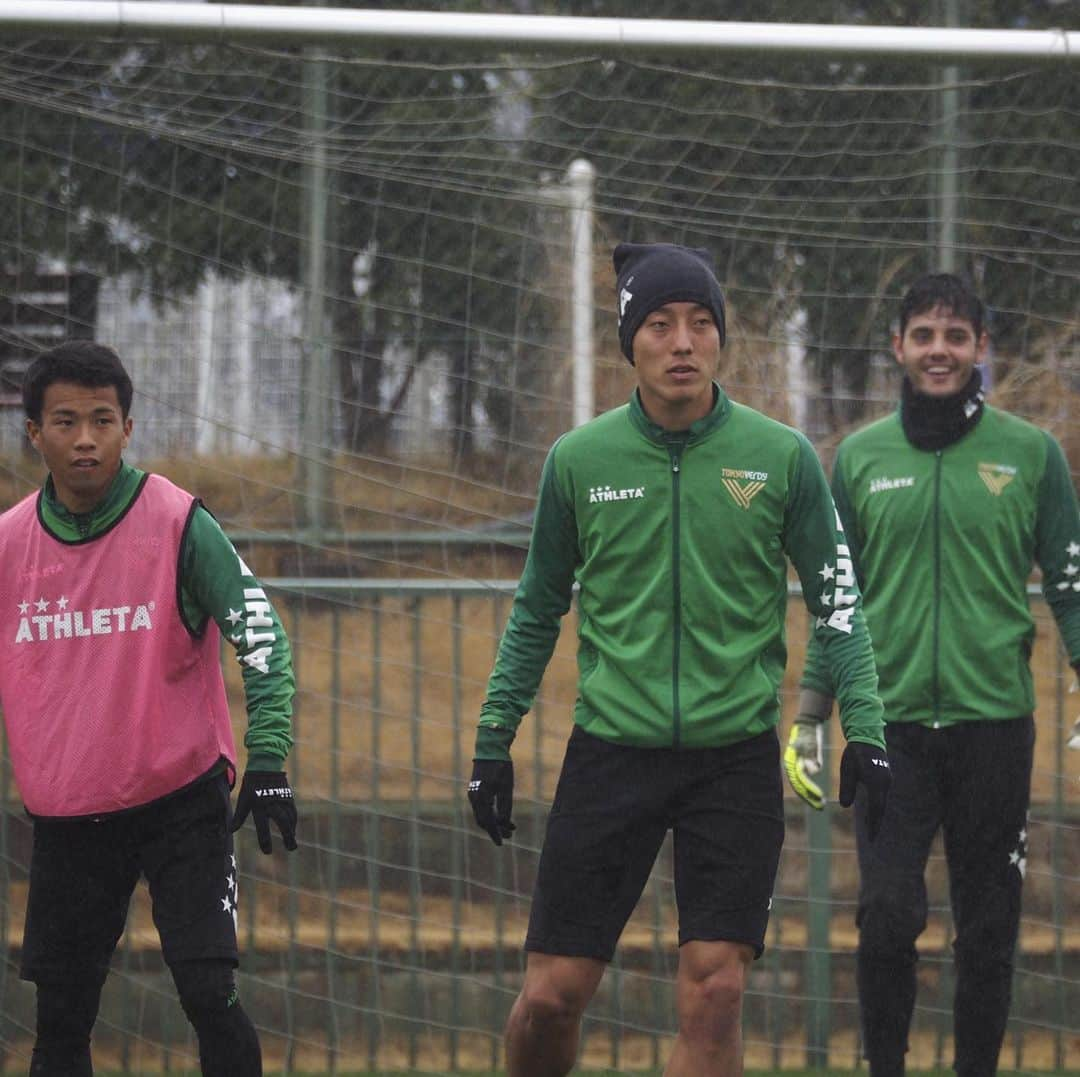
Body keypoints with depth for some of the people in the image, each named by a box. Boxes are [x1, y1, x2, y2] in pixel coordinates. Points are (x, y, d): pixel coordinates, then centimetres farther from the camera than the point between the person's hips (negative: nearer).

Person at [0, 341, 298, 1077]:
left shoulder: (178, 524, -9)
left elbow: (260, 636, -10)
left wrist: (268, 760, -19)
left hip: (180, 802, -3)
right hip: (65, 818, 4)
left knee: (208, 994, -14)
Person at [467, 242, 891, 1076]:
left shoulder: (782, 458, -2)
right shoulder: (579, 460, 1)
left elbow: (836, 600, 5)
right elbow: (538, 612, 12)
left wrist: (864, 727, -4)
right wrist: (495, 738, 10)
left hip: (736, 752, -1)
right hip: (611, 749, 1)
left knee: (714, 993, -10)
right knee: (552, 995, -2)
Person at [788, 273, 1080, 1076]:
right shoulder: (861, 457, 7)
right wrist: (808, 722, 8)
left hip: (994, 722, 0)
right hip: (891, 722, 0)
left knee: (988, 932, 4)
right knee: (887, 913, -13)